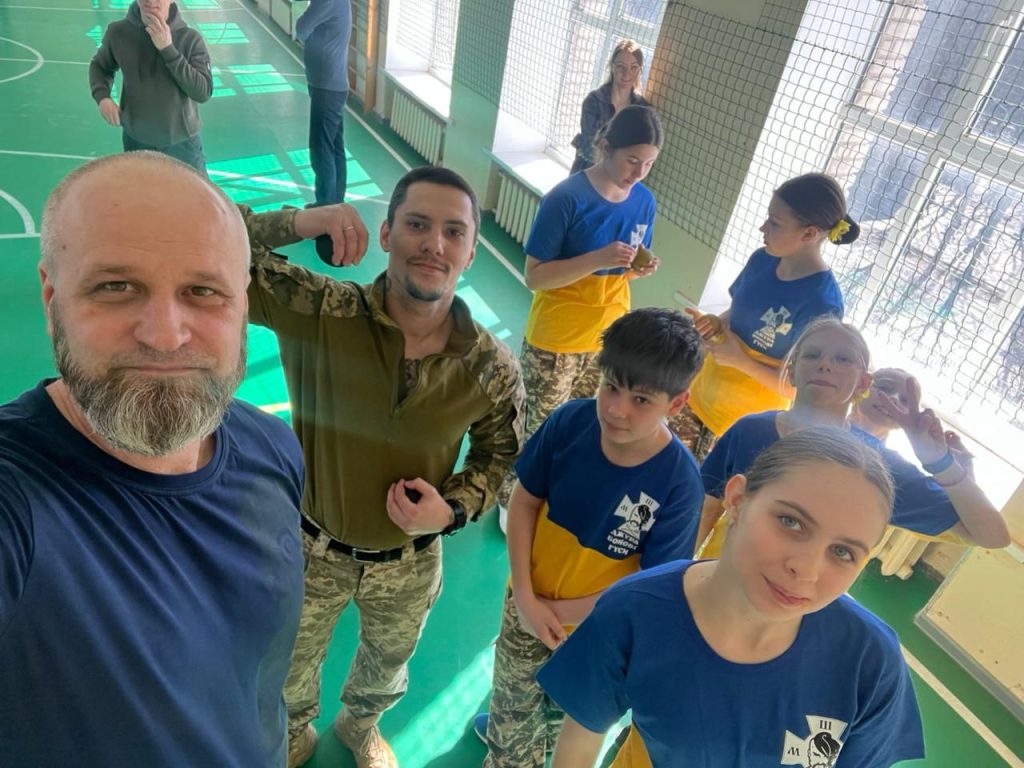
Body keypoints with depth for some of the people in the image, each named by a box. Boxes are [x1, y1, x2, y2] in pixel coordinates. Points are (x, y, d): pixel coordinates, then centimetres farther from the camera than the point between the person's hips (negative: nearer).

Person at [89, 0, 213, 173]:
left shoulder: (190, 38, -15)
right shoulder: (118, 32, -8)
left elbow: (203, 92, -23)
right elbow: (100, 66, 11)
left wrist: (168, 49, -28)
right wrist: (102, 96, -10)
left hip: (182, 143, -2)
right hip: (136, 141, 2)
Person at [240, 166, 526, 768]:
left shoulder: (493, 369, -21)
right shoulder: (318, 311, -25)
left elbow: (499, 453, -4)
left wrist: (454, 508, -21)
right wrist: (297, 223, -38)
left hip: (410, 564, 1)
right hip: (313, 550, 0)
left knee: (387, 667, 32)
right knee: (290, 673, 30)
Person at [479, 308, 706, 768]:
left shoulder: (679, 482, -29)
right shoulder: (571, 422, -23)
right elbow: (524, 501, -10)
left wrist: (560, 612, -18)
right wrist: (526, 598, -15)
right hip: (527, 605, 2)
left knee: (567, 716, 29)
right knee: (512, 715, 27)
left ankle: (539, 724, 61)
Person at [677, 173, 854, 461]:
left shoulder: (821, 304, -26)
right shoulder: (763, 259, -6)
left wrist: (740, 361, -23)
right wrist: (714, 323, -10)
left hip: (745, 425, -6)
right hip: (703, 394, 6)